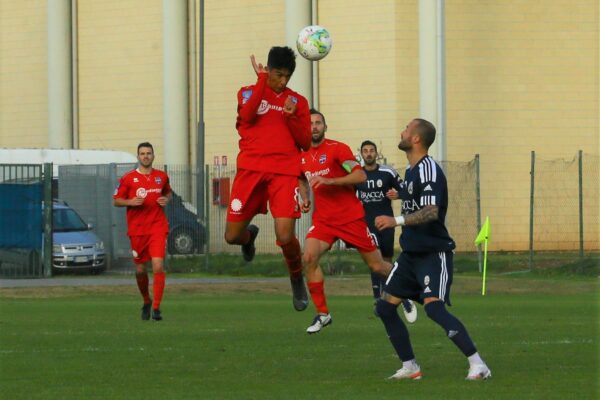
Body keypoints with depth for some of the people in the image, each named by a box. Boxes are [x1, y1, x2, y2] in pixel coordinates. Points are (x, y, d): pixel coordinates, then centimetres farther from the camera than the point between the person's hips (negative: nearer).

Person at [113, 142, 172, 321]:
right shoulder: (128, 179, 2)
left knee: (158, 266, -16)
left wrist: (167, 199, 3)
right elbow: (116, 201, 6)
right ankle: (146, 302, 32)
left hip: (158, 227, 0)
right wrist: (130, 202, -13)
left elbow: (168, 192, 27)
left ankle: (156, 308, -14)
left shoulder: (162, 177, 9)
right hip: (137, 230, 0)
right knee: (140, 270, 7)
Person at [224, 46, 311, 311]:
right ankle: (249, 236, 40)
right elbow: (247, 115, -12)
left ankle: (297, 280, 13)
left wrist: (292, 117, -7)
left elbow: (305, 142, 8)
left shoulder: (298, 102, 13)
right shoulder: (249, 92, 11)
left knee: (285, 237, -17)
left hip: (284, 172, -1)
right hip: (251, 170, 1)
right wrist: (261, 80, -9)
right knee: (232, 236, -1)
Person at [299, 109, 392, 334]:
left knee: (377, 265, 2)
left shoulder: (337, 149, -10)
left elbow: (360, 175, -19)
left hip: (351, 218, -4)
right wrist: (304, 199, 9)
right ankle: (322, 314, -11)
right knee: (309, 257, -20)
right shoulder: (302, 157, 7)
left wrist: (329, 181, -27)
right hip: (323, 220, 4)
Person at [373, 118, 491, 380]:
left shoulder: (428, 169, -17)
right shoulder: (411, 169, 14)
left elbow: (431, 212, -30)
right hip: (411, 252, 10)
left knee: (434, 307, -24)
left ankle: (477, 365, -21)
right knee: (385, 306, 6)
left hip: (434, 253, -10)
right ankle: (409, 367, 14)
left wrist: (397, 221, -34)